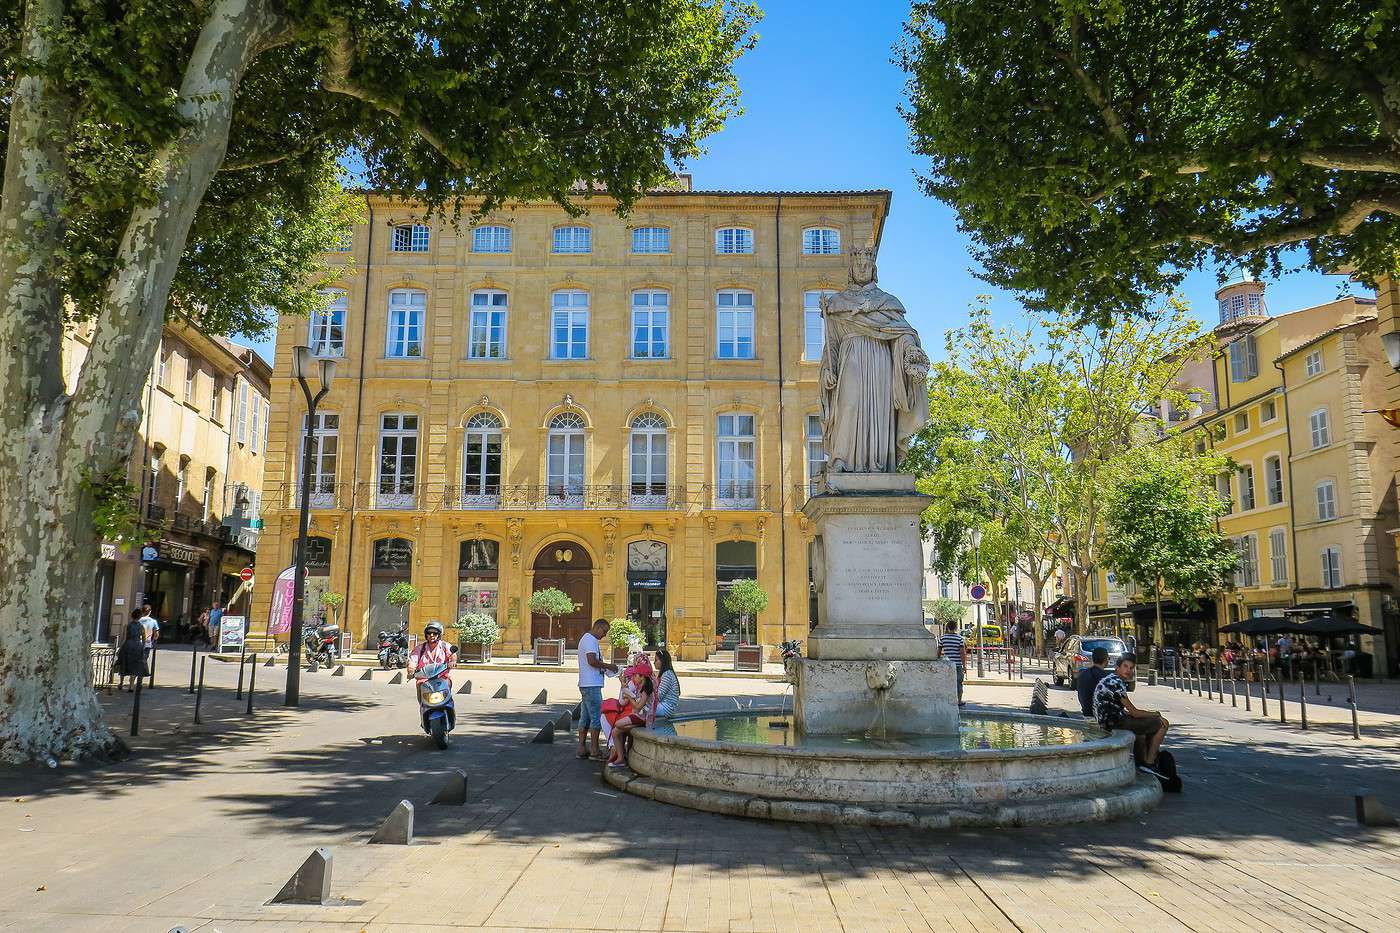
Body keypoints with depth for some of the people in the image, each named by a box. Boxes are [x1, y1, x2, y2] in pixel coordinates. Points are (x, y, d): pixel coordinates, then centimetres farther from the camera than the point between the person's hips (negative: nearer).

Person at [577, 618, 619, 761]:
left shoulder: (586, 639, 21)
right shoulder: (590, 640, -13)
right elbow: (592, 661, -23)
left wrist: (605, 667, 13)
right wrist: (608, 666, -11)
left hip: (585, 684, 11)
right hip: (592, 685, -11)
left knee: (585, 717, 12)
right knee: (597, 716, -7)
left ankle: (582, 748, 14)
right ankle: (595, 751, -6)